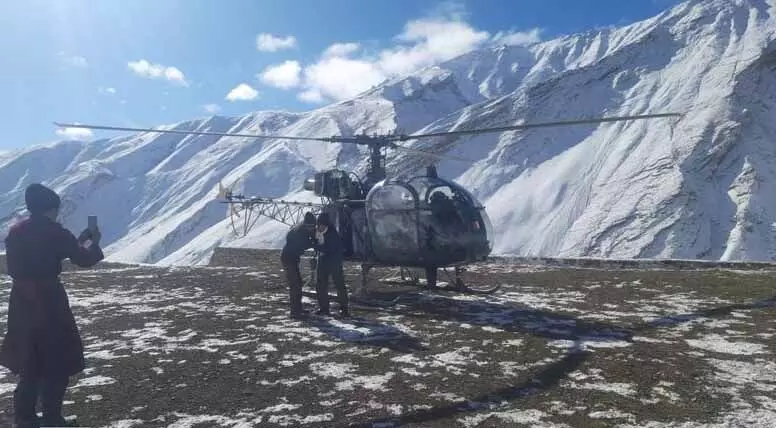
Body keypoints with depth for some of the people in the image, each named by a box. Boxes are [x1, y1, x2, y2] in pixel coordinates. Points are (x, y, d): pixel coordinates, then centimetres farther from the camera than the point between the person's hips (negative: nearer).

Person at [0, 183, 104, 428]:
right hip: (49, 301, -7)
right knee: (58, 362, 7)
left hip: (21, 302, 7)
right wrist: (94, 243, 13)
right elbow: (84, 260, -6)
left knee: (30, 362, 20)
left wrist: (77, 242, 20)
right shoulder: (56, 233, -13)